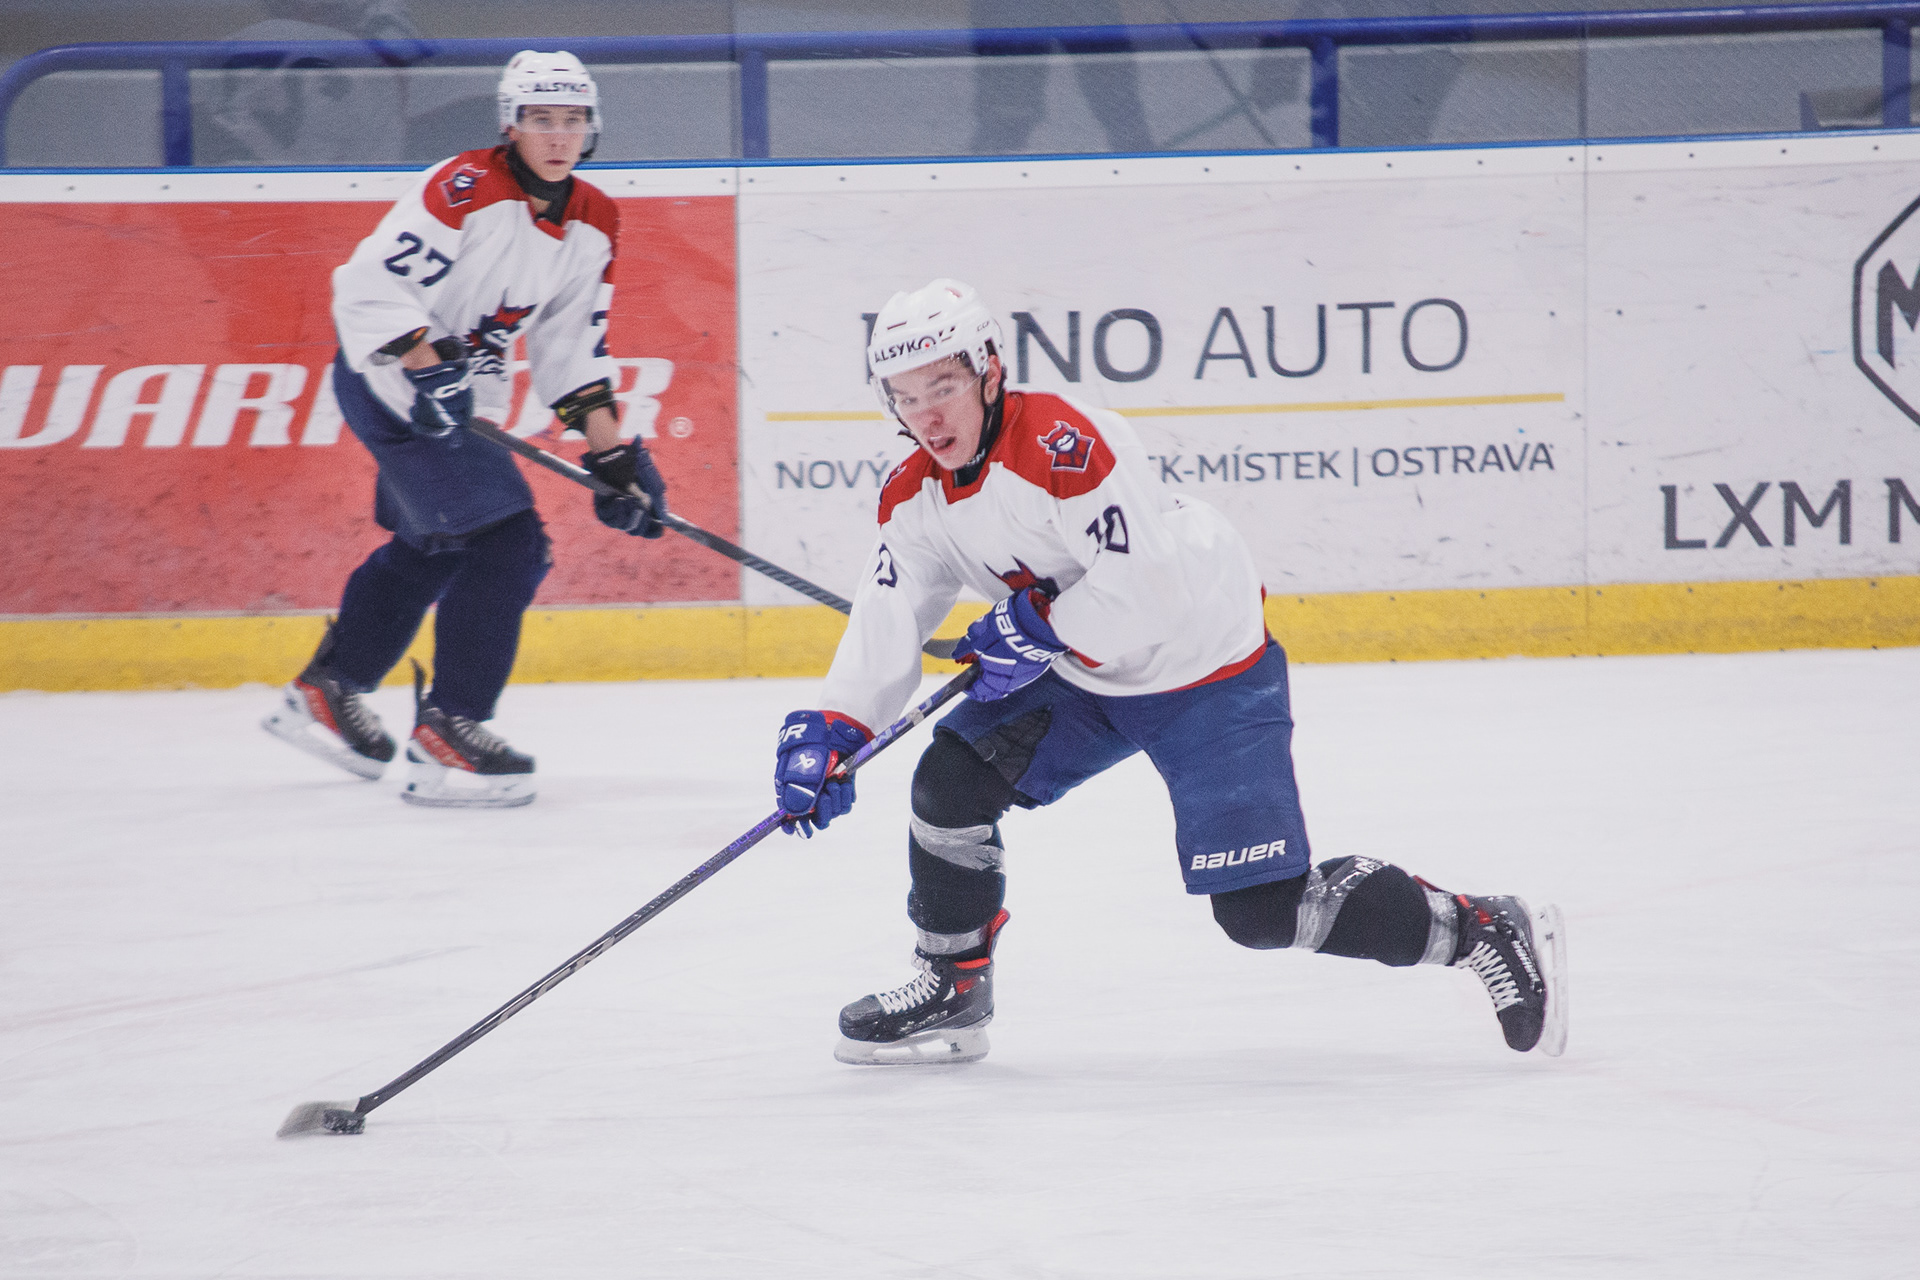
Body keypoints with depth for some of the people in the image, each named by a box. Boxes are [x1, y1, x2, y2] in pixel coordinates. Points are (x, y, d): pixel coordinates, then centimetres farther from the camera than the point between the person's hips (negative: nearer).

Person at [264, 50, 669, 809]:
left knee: (430, 549, 26)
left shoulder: (594, 226, 2)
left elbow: (573, 349, 9)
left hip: (464, 397, 10)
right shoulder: (466, 190, -22)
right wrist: (430, 371, -32)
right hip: (391, 378, -10)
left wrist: (613, 454, 3)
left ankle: (324, 694, 43)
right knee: (504, 542, -17)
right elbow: (369, 285, -26)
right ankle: (446, 734, -14)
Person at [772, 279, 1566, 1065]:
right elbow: (884, 629, -1)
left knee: (1265, 908, -12)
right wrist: (829, 732, -13)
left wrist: (1039, 632, -26)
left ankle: (1483, 933, 3)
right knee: (952, 780, -5)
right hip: (1083, 677, 8)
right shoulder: (914, 499, -1)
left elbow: (1147, 579, -32)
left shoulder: (1061, 442, -28)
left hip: (1210, 675, -8)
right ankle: (952, 993, 13)